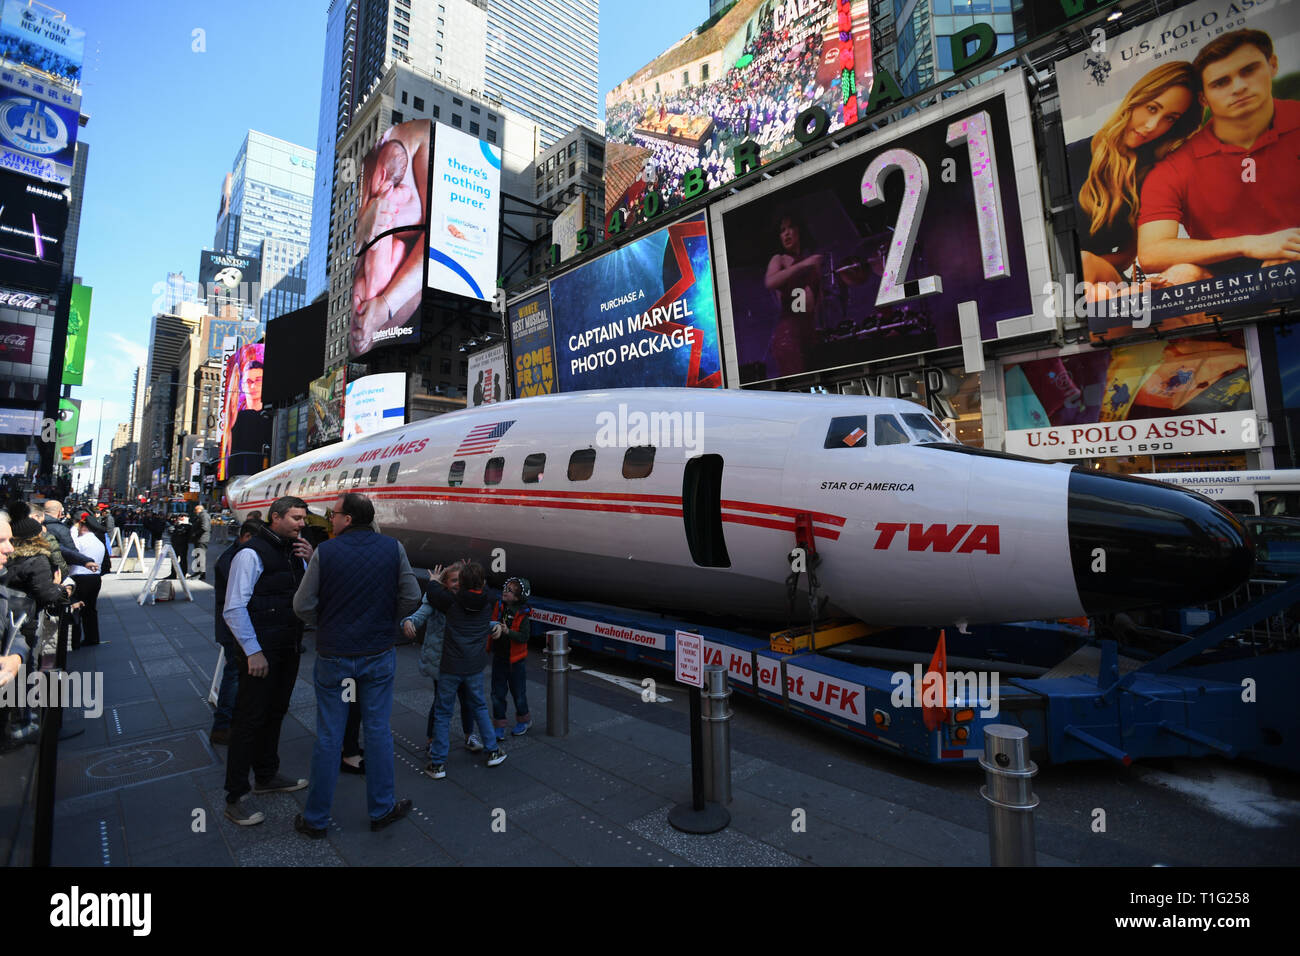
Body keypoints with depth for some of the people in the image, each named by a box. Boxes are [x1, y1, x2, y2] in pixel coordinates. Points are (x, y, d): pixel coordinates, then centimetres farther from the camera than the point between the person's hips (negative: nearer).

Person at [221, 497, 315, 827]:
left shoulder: (295, 551, 9)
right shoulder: (252, 554, -15)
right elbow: (233, 608, -17)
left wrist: (310, 562, -5)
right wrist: (253, 652, -20)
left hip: (288, 649, 8)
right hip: (260, 653, -8)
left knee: (275, 713, 20)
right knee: (250, 719, 1)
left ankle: (266, 775, 37)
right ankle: (236, 798, 15)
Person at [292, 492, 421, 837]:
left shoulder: (325, 552, -11)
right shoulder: (393, 548, -7)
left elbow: (303, 606, -8)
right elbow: (412, 597, -6)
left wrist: (325, 626, 10)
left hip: (333, 657, -1)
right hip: (379, 656, 1)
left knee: (328, 737, 12)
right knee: (378, 732, 13)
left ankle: (316, 818, 27)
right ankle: (381, 809, 26)